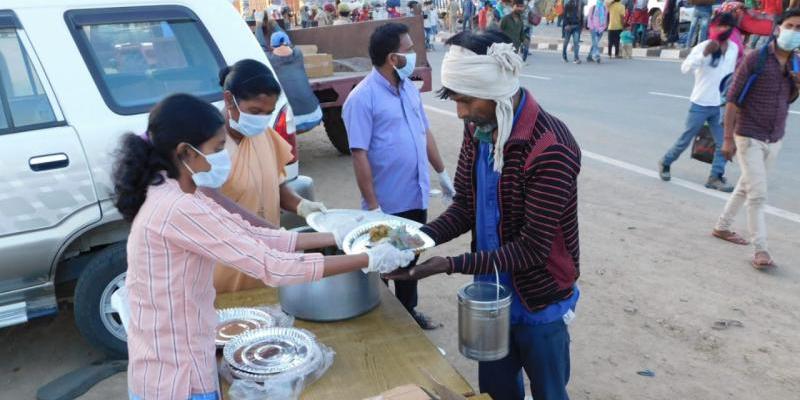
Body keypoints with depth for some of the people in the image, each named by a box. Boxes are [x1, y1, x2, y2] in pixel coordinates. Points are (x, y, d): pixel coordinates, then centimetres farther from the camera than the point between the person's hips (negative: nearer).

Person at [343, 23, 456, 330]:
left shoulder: (409, 88, 6)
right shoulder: (362, 98, -18)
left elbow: (425, 133, 16)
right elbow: (359, 156, -20)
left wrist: (442, 173, 18)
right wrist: (372, 205, -21)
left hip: (416, 195, 7)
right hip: (387, 203, -7)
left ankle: (409, 310, 41)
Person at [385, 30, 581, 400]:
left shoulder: (549, 149, -28)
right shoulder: (478, 129, -4)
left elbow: (532, 248, -26)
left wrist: (452, 265, -30)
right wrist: (422, 237, -14)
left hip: (538, 304, -6)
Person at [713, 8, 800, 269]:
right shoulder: (755, 59, -13)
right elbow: (733, 98, -13)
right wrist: (728, 138, -16)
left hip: (775, 139, 6)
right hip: (749, 137, -6)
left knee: (746, 187, 17)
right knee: (758, 194, -8)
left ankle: (722, 227, 34)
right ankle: (760, 250, -2)